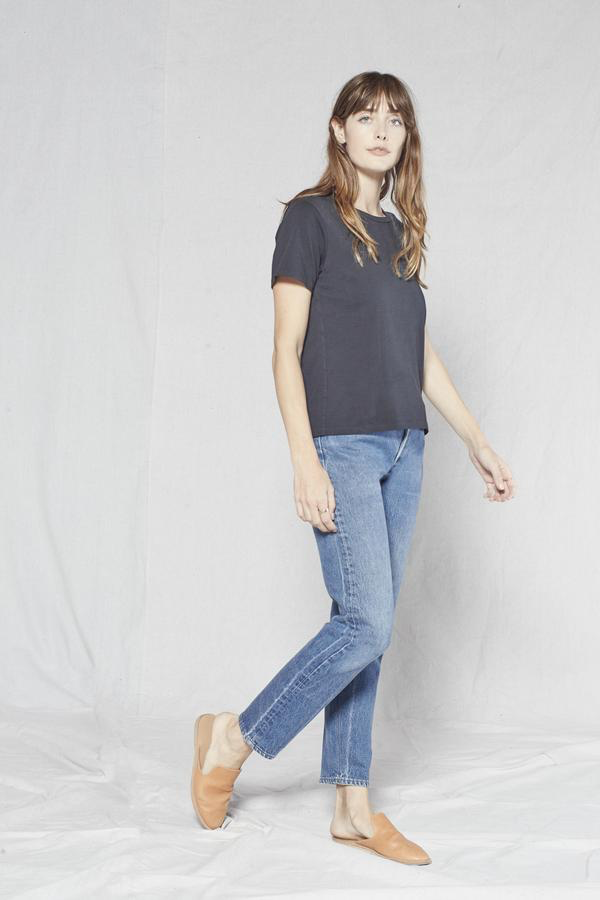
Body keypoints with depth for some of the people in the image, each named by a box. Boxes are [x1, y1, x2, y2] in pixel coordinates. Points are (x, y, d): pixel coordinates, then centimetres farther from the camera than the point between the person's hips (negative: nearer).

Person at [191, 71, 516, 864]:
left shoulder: (402, 233, 16)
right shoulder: (311, 218, -4)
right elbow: (287, 350, -9)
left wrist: (477, 442, 17)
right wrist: (305, 461, -16)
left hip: (402, 448, 7)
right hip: (341, 444, -6)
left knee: (366, 628, 7)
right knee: (367, 625, -12)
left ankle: (353, 807, 15)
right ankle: (233, 739, 7)